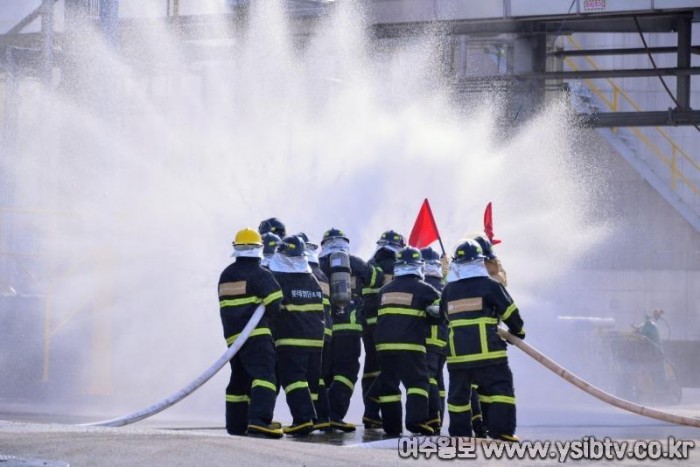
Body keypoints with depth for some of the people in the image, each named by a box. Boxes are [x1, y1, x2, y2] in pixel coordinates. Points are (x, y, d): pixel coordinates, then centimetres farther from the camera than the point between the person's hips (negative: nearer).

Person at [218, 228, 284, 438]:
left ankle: (236, 423, 20)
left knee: (240, 379, 18)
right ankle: (259, 419, -34)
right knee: (264, 375, -17)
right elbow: (275, 302, -13)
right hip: (256, 334, -8)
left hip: (232, 335, 8)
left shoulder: (226, 275, 17)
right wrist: (267, 313, 7)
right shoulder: (260, 274, -7)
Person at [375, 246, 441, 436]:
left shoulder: (384, 290, 16)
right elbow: (440, 310, -3)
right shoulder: (422, 289, -1)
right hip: (410, 345, -5)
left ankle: (391, 425, 8)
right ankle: (416, 419, -21)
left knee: (388, 384, 9)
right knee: (417, 382, -4)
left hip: (384, 344, 5)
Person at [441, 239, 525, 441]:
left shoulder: (448, 290, 8)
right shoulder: (489, 285, -5)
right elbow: (510, 312, 0)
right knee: (500, 387, 0)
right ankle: (501, 430, -10)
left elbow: (442, 313, 22)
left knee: (459, 392, 12)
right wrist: (518, 331, 17)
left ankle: (459, 432, 12)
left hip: (457, 352, 4)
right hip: (487, 351, -4)